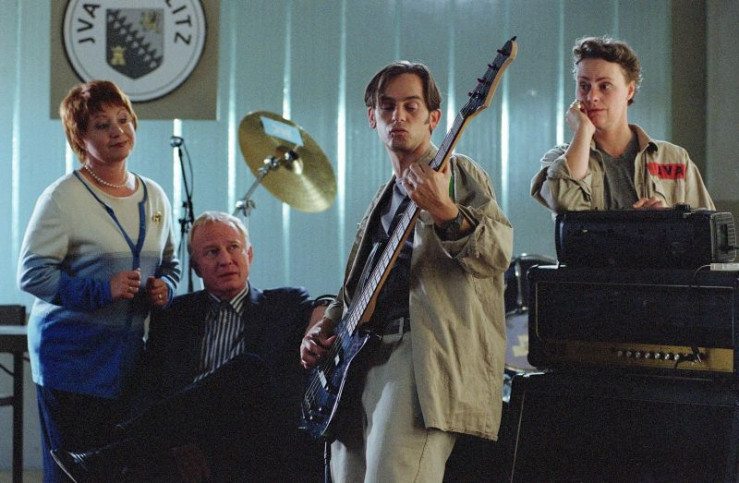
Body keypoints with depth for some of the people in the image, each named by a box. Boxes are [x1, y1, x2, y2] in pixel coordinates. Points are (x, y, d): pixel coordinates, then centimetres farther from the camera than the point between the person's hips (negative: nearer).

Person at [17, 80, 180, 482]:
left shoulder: (154, 197, 11)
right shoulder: (63, 198, -8)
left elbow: (170, 263, 24)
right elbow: (31, 273, -13)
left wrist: (163, 287, 1)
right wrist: (101, 290, -21)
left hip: (130, 355, 6)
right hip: (73, 357, -5)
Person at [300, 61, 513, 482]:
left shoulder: (456, 173, 2)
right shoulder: (384, 200, 26)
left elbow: (499, 255, -14)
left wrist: (445, 212, -31)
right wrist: (325, 329, 16)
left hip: (423, 350, -8)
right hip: (358, 359, 8)